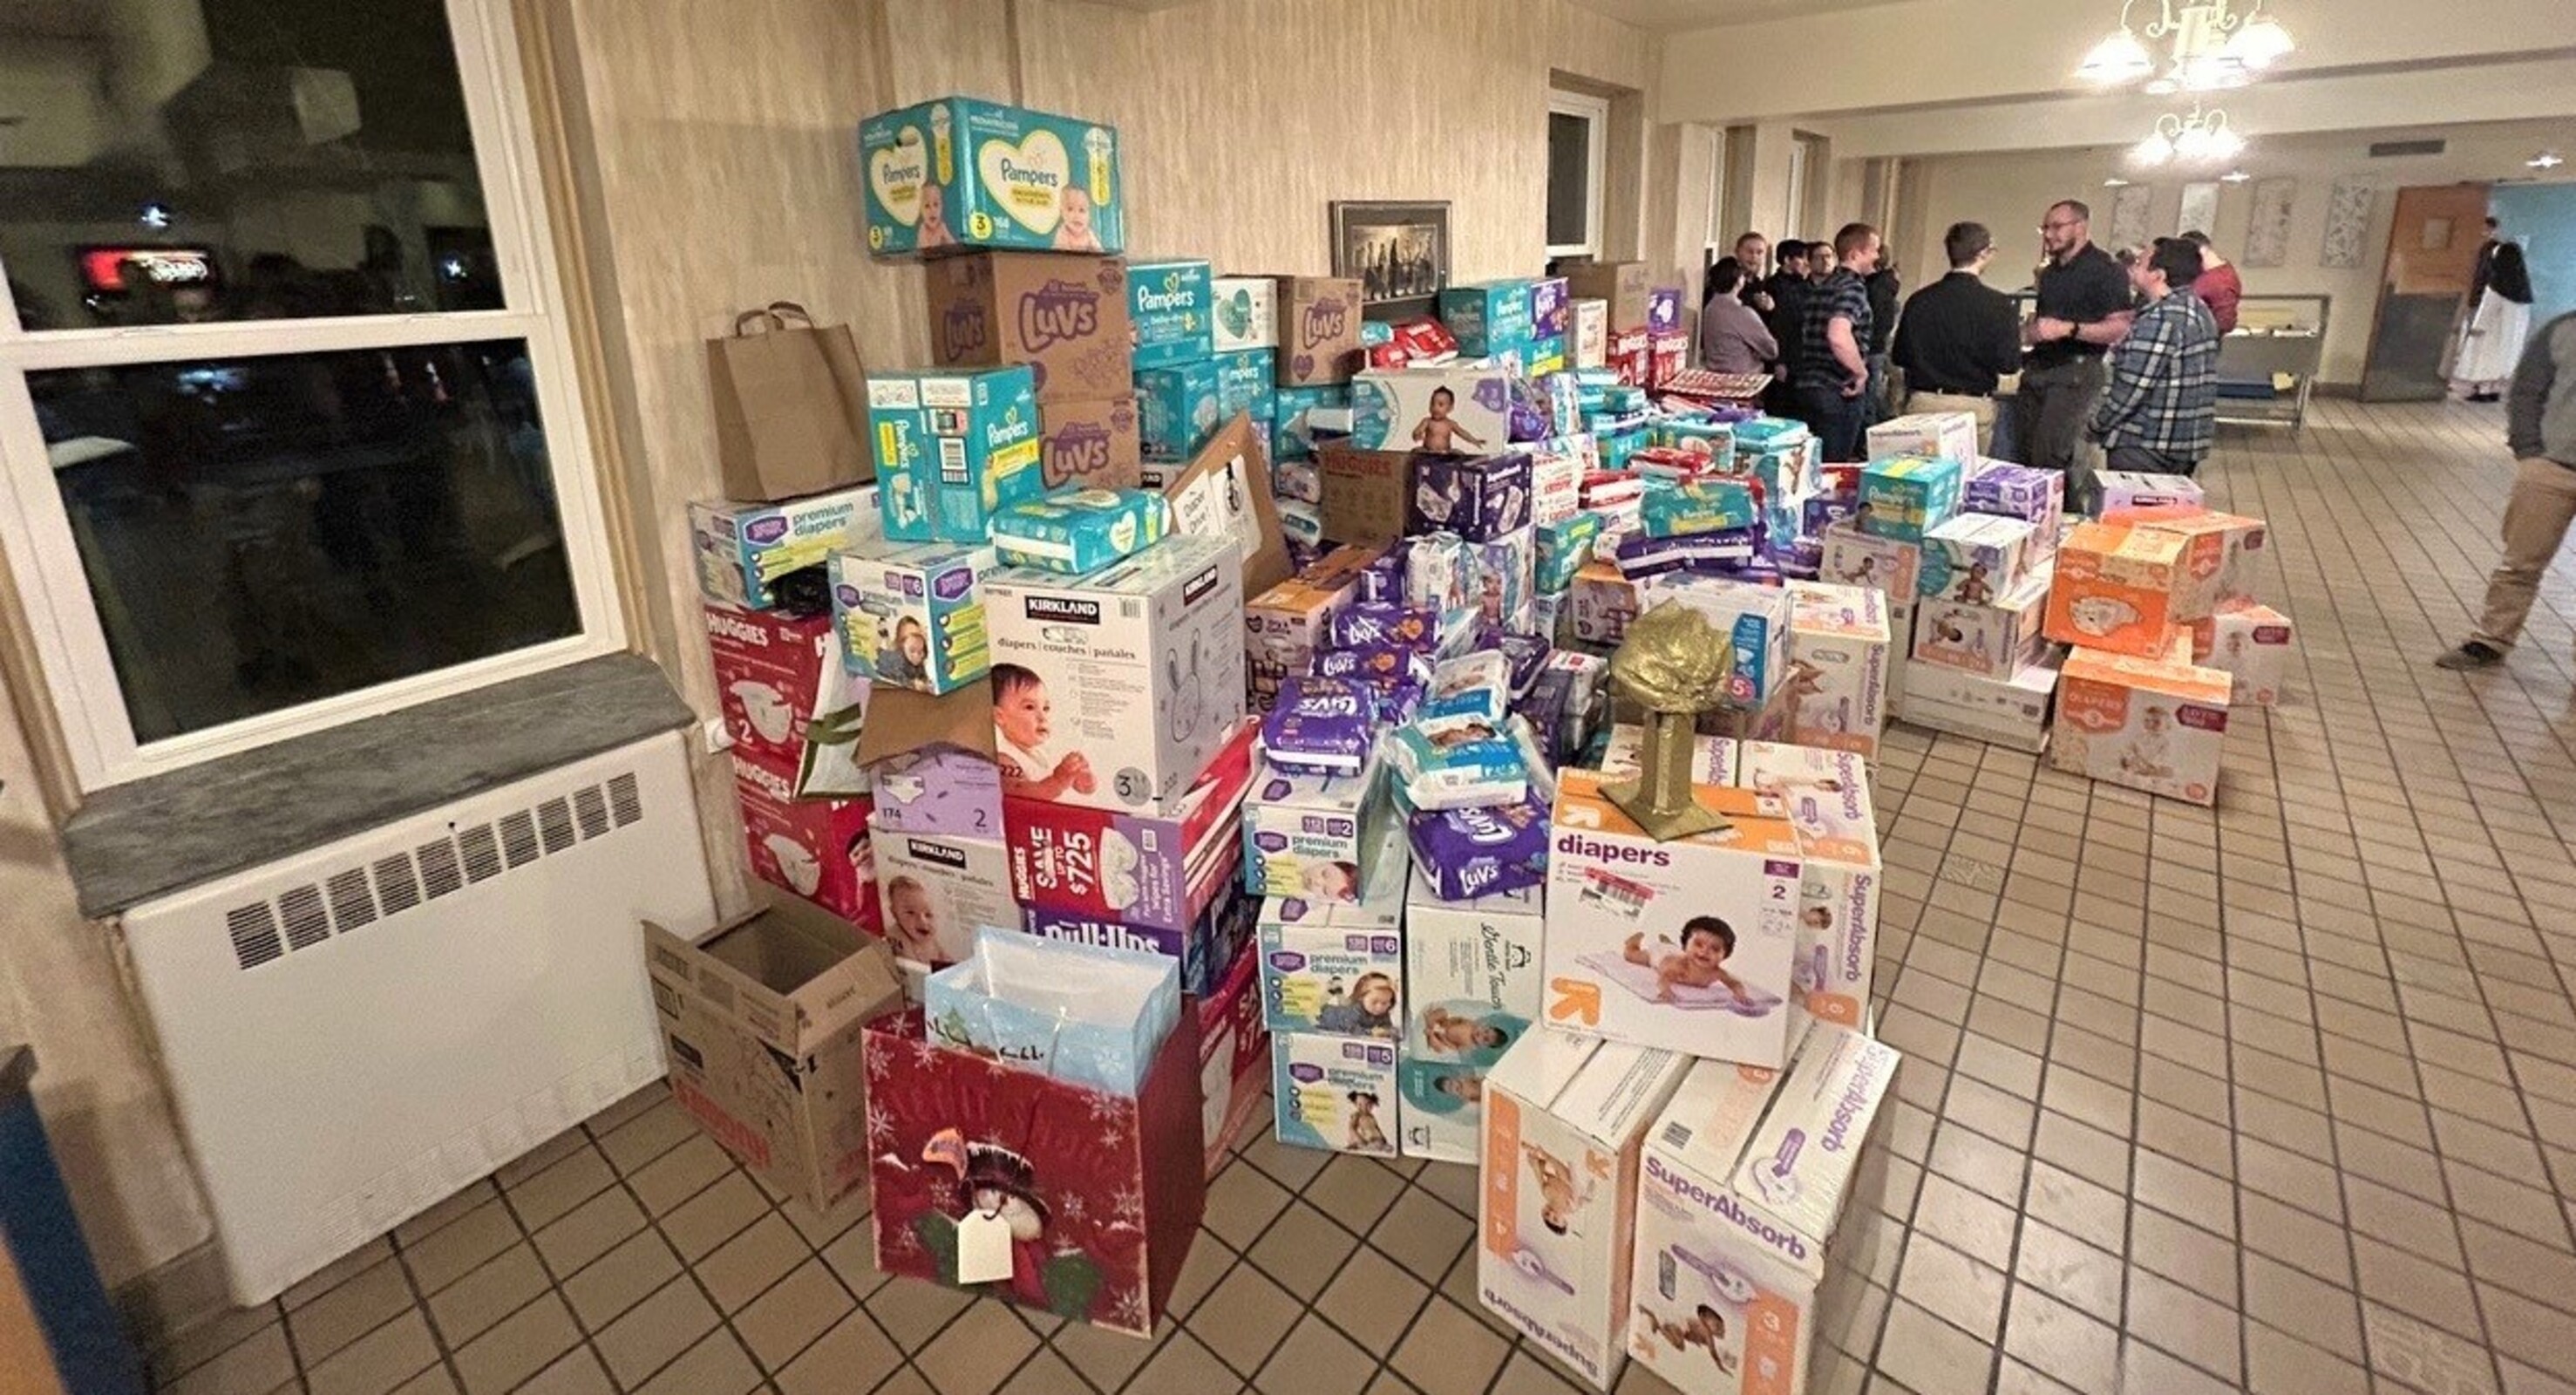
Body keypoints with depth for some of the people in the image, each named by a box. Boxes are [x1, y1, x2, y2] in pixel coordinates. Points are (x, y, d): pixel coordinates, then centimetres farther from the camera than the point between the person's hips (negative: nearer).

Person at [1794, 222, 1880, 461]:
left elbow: (1807, 333, 26)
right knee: (1833, 467, -3)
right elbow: (1838, 336, -31)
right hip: (1840, 392, -8)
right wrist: (1862, 372, -18)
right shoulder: (1853, 287, -13)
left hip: (1808, 385, 9)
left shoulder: (1822, 286, 14)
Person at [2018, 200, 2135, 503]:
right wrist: (2025, 333, 11)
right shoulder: (2049, 272, 19)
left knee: (2051, 455, -15)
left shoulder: (2105, 271, -6)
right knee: (2027, 452, 6)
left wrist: (2069, 329, -25)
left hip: (2076, 371, -8)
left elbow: (2120, 327, -14)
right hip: (2038, 368, 8)